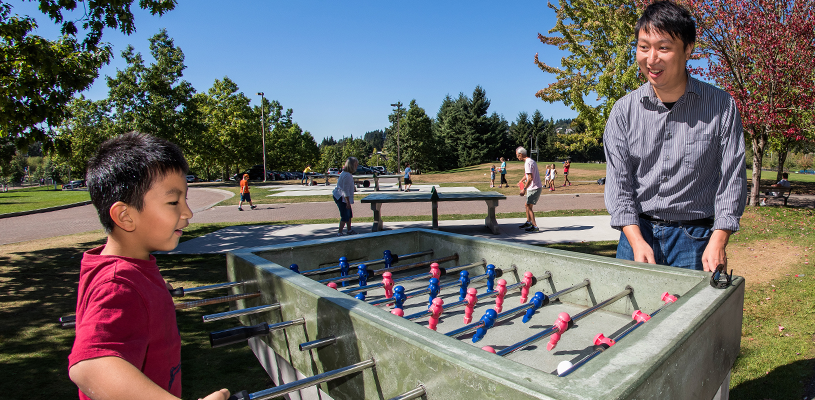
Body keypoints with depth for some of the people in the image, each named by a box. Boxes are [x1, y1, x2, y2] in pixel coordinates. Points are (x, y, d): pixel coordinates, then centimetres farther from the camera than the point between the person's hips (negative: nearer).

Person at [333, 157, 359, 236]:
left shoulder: (345, 173, 8)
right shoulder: (347, 175, -24)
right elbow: (345, 190, -23)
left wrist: (353, 187, 20)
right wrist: (348, 202, -19)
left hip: (339, 196, 11)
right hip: (341, 198, -11)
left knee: (349, 214, 18)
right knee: (345, 216, -6)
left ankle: (349, 230, 31)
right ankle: (340, 233, 3)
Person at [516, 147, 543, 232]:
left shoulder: (528, 163, -19)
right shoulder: (531, 161, 14)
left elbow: (530, 178, -26)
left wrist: (524, 189, -23)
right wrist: (521, 180, 45)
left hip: (534, 189, -10)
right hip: (533, 188, 10)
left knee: (529, 207, -6)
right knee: (527, 205, 19)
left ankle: (535, 227, -5)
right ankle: (528, 222, 33)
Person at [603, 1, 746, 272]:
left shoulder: (722, 106, -1)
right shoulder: (624, 110, 0)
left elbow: (732, 179, -2)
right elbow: (618, 182, -4)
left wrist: (717, 242, -12)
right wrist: (637, 241, -13)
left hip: (695, 238, -1)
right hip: (637, 230, 1)